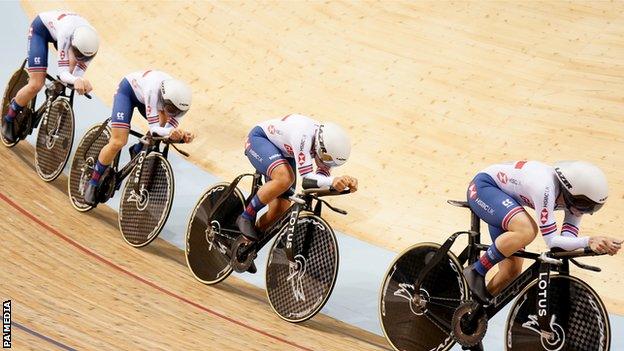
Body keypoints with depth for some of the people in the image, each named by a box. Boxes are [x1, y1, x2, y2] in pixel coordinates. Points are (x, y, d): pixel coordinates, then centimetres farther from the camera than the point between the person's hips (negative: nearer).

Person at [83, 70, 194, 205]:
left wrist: (181, 134, -47)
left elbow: (171, 127, -26)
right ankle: (93, 183, 3)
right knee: (118, 142, -16)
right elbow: (154, 128, -40)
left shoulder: (182, 101, -30)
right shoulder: (154, 89, -44)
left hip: (143, 97, 6)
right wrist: (170, 132, -59)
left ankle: (137, 150, 14)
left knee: (166, 125, -12)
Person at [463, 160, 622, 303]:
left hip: (504, 197, 8)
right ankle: (475, 272, -17)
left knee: (512, 271, 2)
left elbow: (568, 239, -18)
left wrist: (595, 244, -37)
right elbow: (552, 241, -36)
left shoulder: (574, 198, -12)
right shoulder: (546, 189, -37)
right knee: (527, 230, -35)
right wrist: (589, 241, -47)